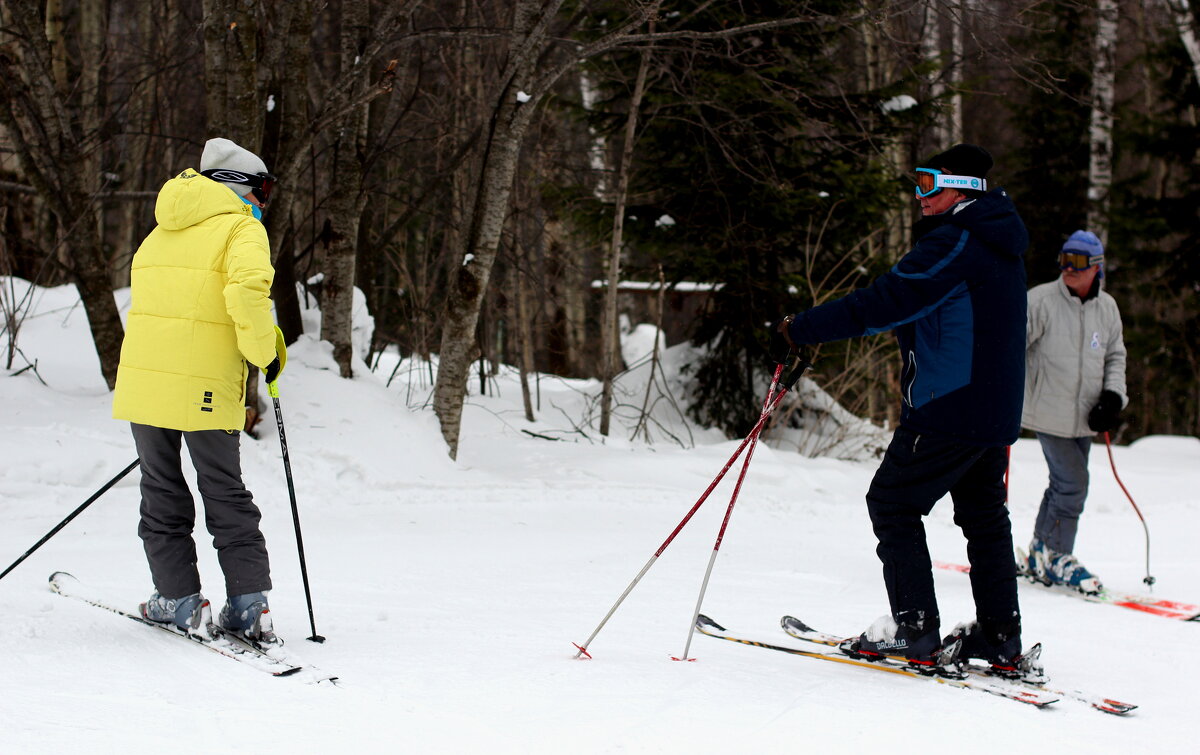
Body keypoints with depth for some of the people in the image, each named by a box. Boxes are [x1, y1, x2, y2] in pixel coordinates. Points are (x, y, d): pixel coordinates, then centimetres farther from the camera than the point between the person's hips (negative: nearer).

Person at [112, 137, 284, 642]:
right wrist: (265, 352, -10)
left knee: (162, 492, 13)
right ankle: (248, 604, 3)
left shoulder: (162, 234, 20)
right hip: (206, 387, -4)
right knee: (226, 495, 7)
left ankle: (180, 600, 9)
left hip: (142, 377, 4)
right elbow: (248, 288, -22)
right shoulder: (240, 228, -1)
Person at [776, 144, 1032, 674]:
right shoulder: (998, 241, 15)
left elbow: (884, 302, -23)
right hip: (996, 408, 10)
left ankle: (915, 633, -3)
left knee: (892, 504, 0)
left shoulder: (955, 243, -17)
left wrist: (803, 329, -19)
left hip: (948, 409, -10)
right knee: (984, 515, 16)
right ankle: (1001, 640, 17)